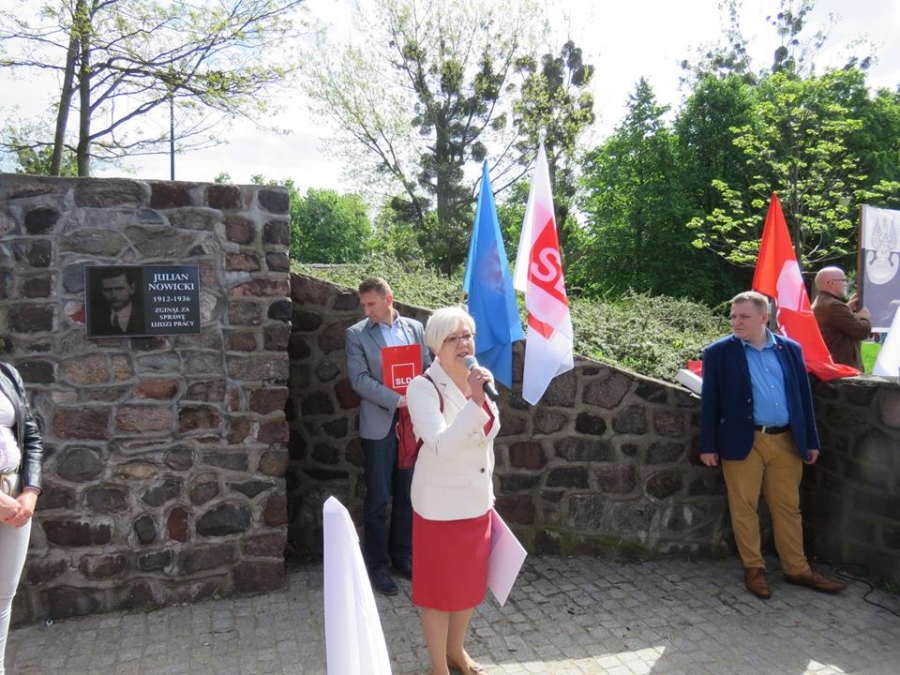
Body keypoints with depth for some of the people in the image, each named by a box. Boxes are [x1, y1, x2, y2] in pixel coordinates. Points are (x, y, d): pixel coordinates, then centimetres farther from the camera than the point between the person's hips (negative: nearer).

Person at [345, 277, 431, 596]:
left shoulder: (415, 328, 8)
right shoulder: (356, 334, -1)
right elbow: (359, 380, -10)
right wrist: (397, 400, -17)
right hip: (379, 424, -3)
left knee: (407, 495, 11)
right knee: (377, 499, 3)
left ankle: (402, 556, 27)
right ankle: (377, 564, 16)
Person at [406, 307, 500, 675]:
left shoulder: (476, 379, 1)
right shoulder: (423, 388, -19)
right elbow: (442, 447, -32)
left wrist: (488, 495, 16)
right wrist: (474, 401, -40)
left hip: (477, 503, 7)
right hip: (441, 507, -6)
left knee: (471, 584, 21)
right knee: (440, 590, 10)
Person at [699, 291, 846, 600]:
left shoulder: (790, 349, 7)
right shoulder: (719, 352, -3)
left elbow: (804, 396, 11)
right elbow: (709, 401, -3)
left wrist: (811, 440, 9)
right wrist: (708, 445, -6)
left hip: (786, 441, 3)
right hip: (744, 442, -3)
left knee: (789, 507, 12)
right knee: (744, 508, 5)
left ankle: (797, 569, 26)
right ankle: (754, 569, 19)